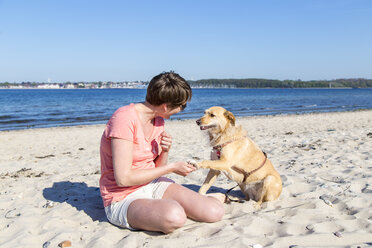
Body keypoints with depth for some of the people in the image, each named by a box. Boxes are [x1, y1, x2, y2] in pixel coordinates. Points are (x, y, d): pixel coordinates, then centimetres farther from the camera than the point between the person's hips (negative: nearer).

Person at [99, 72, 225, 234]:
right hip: (123, 198, -6)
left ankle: (211, 198, 19)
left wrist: (165, 152, -11)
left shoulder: (158, 120, 6)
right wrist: (172, 167, -16)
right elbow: (123, 178, -24)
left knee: (215, 212, -15)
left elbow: (157, 169, 11)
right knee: (174, 216, -37)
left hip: (153, 185, 6)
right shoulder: (125, 119, -20)